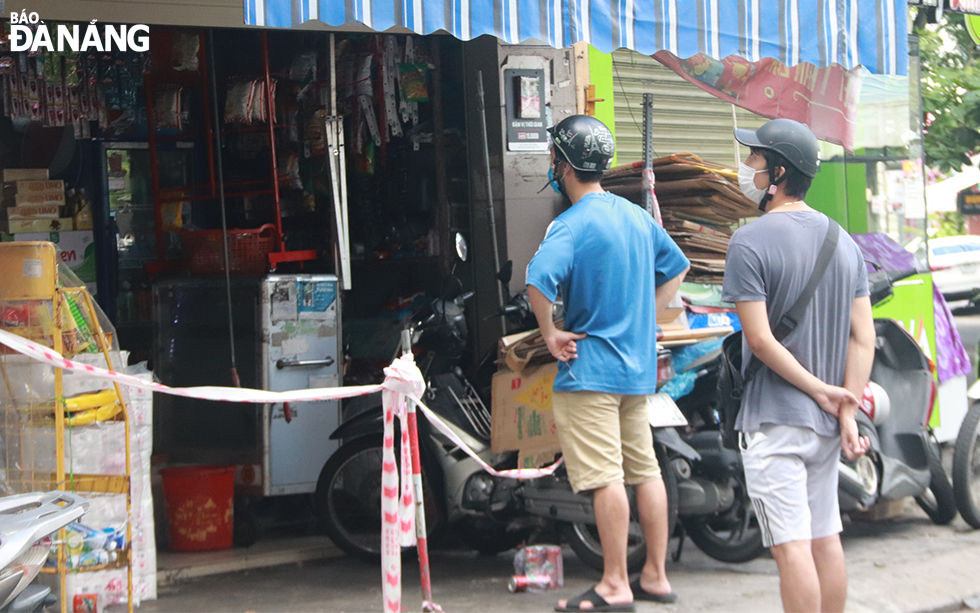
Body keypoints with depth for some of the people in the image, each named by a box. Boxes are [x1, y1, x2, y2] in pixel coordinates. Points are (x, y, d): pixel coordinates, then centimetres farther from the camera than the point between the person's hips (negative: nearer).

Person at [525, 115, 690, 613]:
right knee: (645, 471, 12)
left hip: (590, 368, -8)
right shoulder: (636, 216, 11)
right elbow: (676, 267, 24)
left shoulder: (571, 224, -15)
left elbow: (539, 278, -31)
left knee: (605, 478, -5)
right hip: (638, 366, 8)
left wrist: (551, 335, -17)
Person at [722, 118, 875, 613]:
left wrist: (817, 389, -10)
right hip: (826, 422, 7)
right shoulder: (843, 241, 7)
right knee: (825, 537, 15)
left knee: (791, 547, -6)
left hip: (773, 419, -7)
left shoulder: (750, 243, -12)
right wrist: (847, 411, -2)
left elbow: (760, 339, -18)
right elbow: (863, 337, 2)